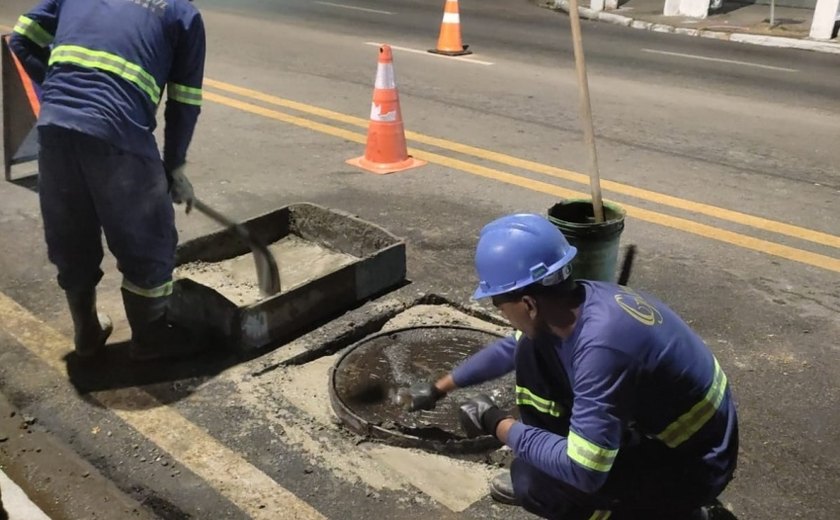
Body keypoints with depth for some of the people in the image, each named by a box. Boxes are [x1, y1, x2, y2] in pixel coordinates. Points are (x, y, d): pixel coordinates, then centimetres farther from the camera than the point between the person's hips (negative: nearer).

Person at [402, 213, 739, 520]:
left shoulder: (602, 345, -37)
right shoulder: (573, 302, -9)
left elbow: (583, 472, -34)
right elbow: (509, 350, 11)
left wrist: (498, 424, -20)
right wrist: (439, 388, 21)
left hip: (692, 461, -8)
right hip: (652, 423, 8)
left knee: (535, 481, -23)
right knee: (532, 352, -2)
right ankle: (541, 474, 17)